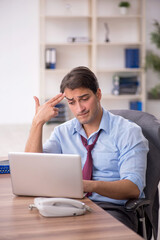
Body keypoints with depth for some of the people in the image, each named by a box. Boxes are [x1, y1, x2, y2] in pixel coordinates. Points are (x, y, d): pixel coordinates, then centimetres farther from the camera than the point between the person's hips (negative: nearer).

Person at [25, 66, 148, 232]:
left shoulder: (128, 132, -1)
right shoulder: (63, 132, 14)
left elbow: (134, 188, -13)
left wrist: (91, 185, -31)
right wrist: (38, 122, -4)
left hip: (114, 209, -4)